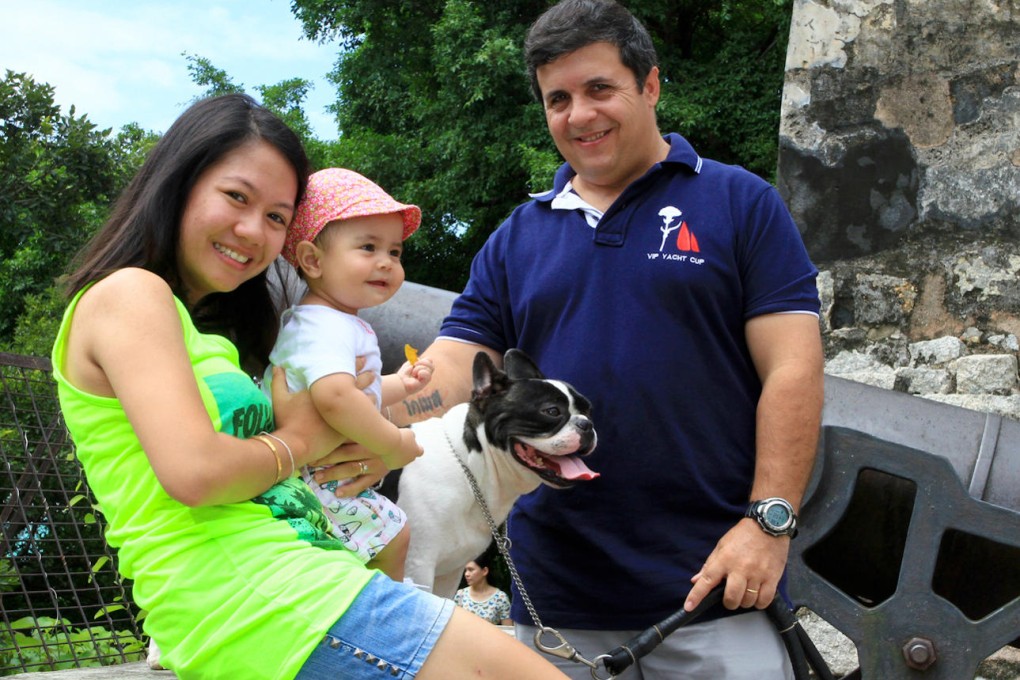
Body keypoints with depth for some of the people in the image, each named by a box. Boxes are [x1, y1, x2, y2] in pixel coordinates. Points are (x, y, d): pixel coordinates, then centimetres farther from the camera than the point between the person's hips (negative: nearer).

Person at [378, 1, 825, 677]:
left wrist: (770, 520, -12)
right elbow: (446, 373, 2)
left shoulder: (740, 203, 2)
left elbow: (791, 370, -4)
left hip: (713, 580, -2)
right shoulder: (515, 240, 10)